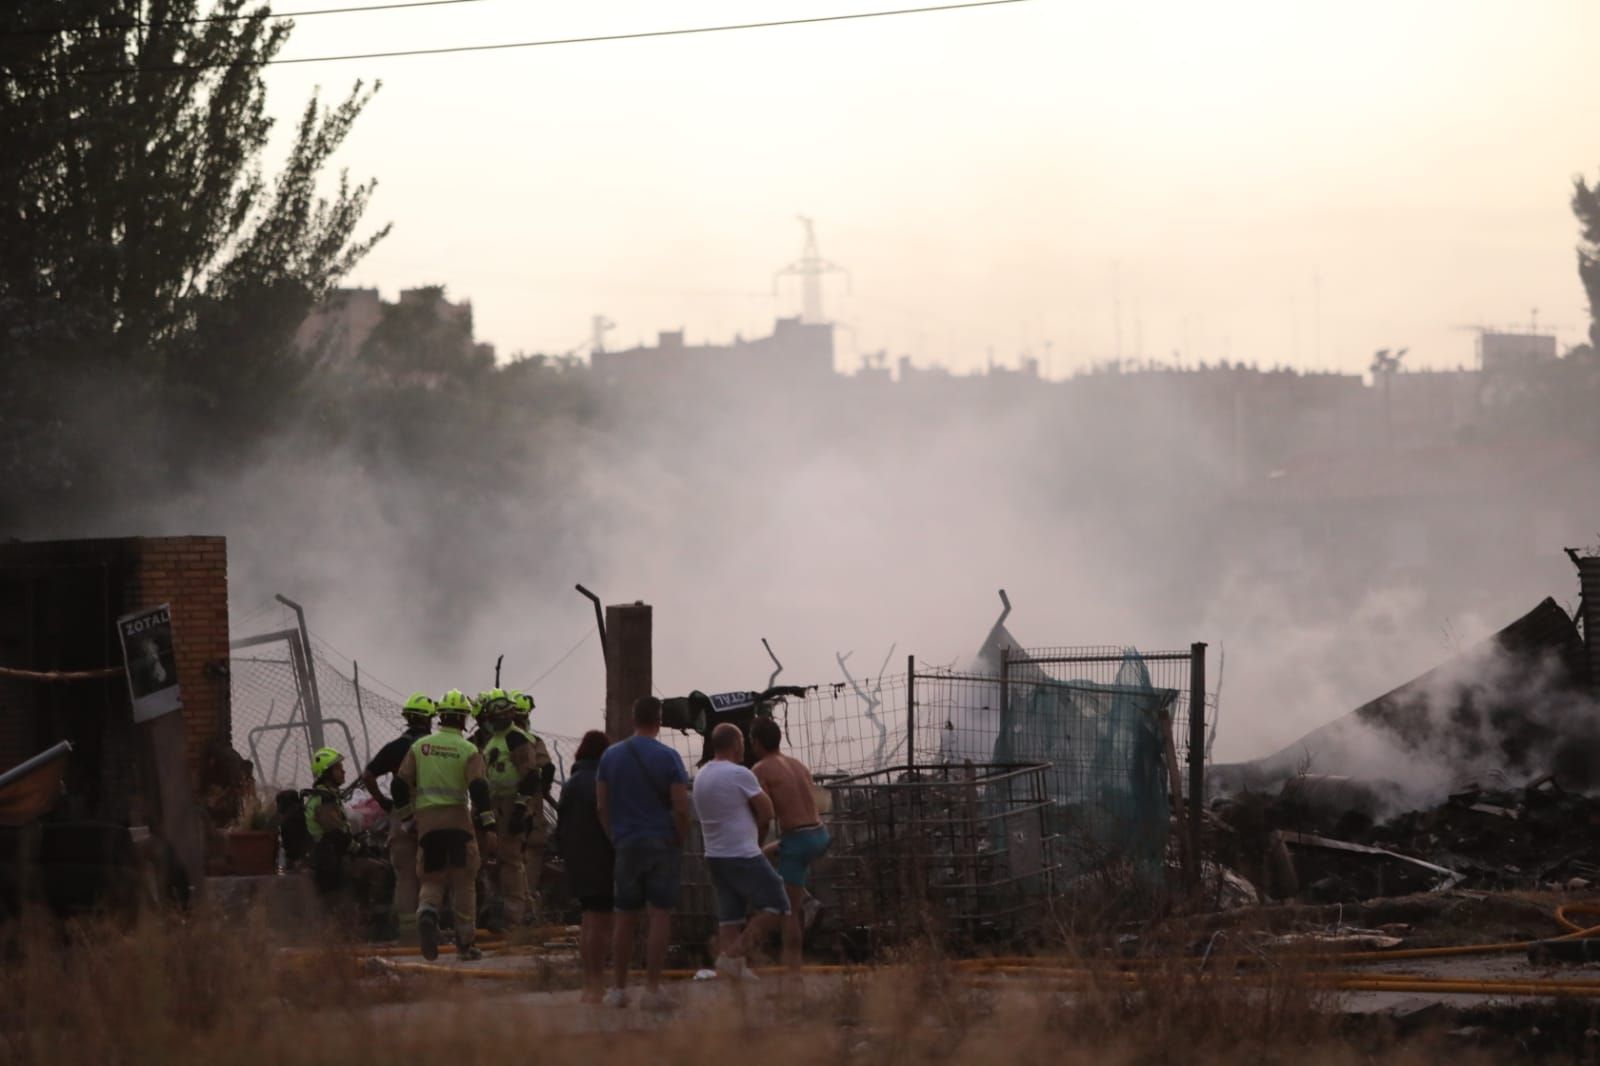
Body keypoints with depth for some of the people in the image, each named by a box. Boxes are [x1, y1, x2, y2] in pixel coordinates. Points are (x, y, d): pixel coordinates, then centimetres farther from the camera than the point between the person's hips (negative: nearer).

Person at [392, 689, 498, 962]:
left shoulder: (419, 747, 9)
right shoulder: (469, 751, 0)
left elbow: (400, 785, 8)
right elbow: (479, 788, -11)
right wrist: (488, 828, -13)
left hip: (426, 822, 2)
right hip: (458, 821, -2)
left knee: (432, 879, 10)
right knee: (464, 882, 7)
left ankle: (427, 913, -23)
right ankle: (465, 943, 8)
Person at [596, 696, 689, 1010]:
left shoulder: (610, 756, 5)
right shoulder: (668, 757, -7)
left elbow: (602, 805, 7)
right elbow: (681, 808, -11)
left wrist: (615, 837, 14)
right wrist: (681, 841, 1)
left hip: (626, 844, 3)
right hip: (662, 843, -3)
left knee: (624, 917, 11)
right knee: (660, 914, -1)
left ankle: (618, 989, 13)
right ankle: (652, 989, -5)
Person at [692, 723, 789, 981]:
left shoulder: (701, 777, 13)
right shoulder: (739, 775, -14)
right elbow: (766, 812, -9)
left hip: (715, 855, 8)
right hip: (744, 855, -8)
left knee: (729, 916, 8)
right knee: (775, 906, -4)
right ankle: (735, 956, -13)